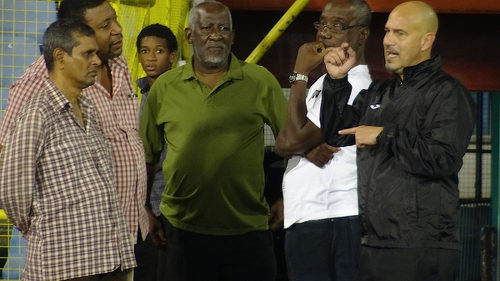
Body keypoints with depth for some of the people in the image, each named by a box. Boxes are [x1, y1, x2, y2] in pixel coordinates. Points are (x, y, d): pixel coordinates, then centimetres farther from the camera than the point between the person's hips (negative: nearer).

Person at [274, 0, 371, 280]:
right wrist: (306, 147, -13)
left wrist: (301, 73, -9)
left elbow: (294, 138, -16)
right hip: (304, 220, 9)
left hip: (335, 223, -8)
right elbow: (283, 143, 10)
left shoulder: (359, 89, -15)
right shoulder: (324, 83, 15)